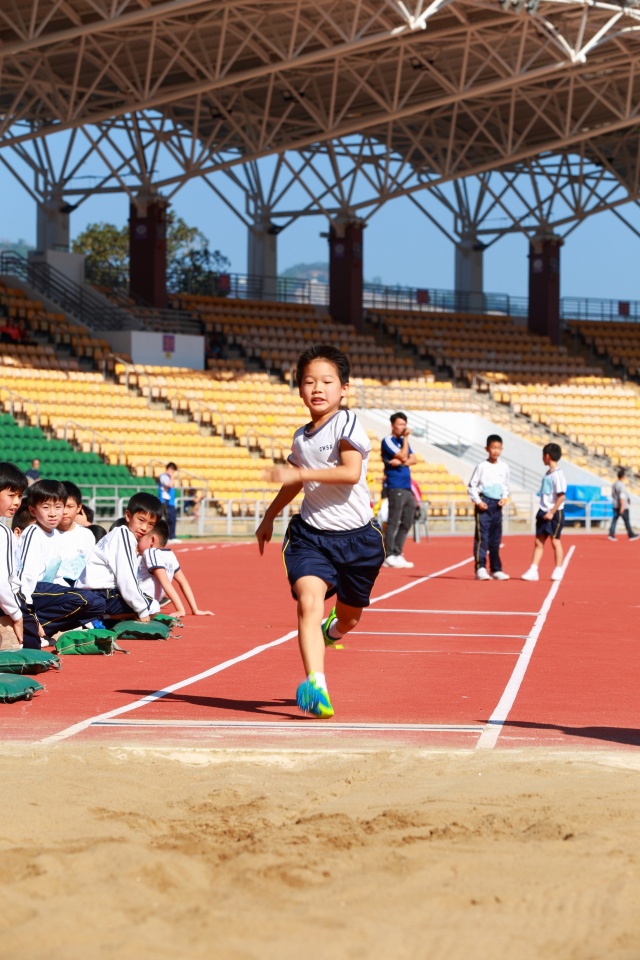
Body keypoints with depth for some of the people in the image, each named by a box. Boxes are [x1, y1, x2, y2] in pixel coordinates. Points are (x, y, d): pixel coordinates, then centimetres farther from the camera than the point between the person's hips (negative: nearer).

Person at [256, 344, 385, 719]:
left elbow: (351, 473, -25)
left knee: (349, 617, 14)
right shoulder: (301, 438, 9)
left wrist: (299, 473, -29)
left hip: (356, 536, -3)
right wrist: (270, 516, 35)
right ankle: (316, 687, -32)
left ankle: (333, 628, 53)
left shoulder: (347, 424, -10)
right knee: (308, 603, -22)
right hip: (311, 534, 3)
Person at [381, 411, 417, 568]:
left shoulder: (403, 441, 19)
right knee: (393, 523, -9)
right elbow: (403, 456, -16)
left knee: (406, 523, 8)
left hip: (407, 489, 8)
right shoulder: (388, 441, -6)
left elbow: (413, 459, 9)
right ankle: (389, 556, -8)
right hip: (395, 488, -8)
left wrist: (401, 462, -9)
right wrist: (405, 438, -9)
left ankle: (397, 554, 13)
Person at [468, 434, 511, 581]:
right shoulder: (482, 466, -5)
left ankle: (496, 569, 16)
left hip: (497, 504, 5)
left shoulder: (504, 467, 8)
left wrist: (504, 497, 1)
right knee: (482, 536, -10)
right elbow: (471, 486, -2)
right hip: (484, 504, -5)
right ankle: (480, 569, -13)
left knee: (496, 538, 10)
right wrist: (477, 501, -12)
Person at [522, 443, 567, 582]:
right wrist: (544, 512, 15)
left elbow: (562, 496, -19)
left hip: (555, 513, -8)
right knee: (539, 541, 4)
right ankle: (533, 571, 3)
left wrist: (552, 512, -19)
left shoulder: (557, 474, -15)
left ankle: (558, 570, 13)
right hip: (544, 512, 8)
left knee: (555, 541, 2)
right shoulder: (547, 474, 11)